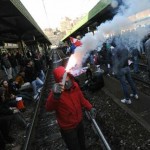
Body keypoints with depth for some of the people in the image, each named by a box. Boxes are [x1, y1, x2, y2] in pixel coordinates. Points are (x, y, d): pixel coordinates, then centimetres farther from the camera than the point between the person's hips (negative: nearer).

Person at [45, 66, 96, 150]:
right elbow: (49, 108, -46)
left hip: (80, 122, 5)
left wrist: (90, 108, -10)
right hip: (68, 128, -5)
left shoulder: (75, 85, -12)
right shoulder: (57, 91, -28)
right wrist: (55, 95, -65)